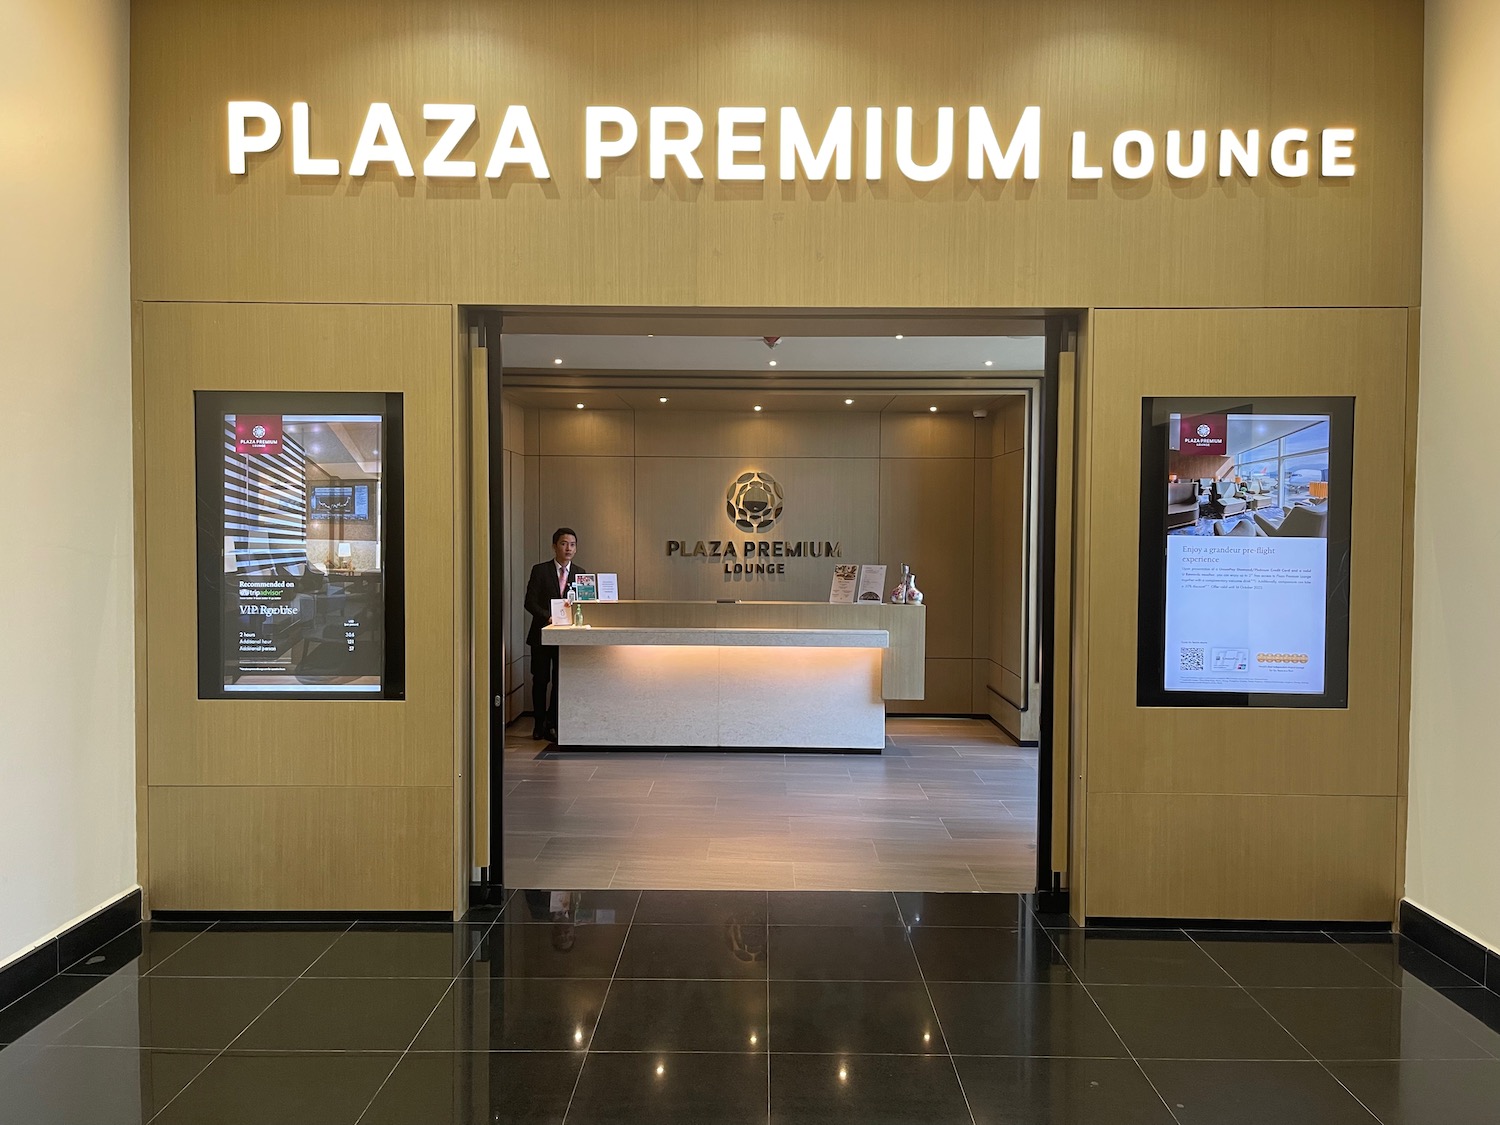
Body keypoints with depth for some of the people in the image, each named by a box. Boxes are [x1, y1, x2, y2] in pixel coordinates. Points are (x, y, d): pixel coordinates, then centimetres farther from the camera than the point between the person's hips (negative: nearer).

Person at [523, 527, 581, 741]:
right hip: (542, 633, -2)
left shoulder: (580, 574, 6)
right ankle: (539, 724, 19)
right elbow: (530, 602, -6)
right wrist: (549, 617, -19)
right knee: (540, 680, 6)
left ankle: (552, 724, 11)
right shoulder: (540, 570, -1)